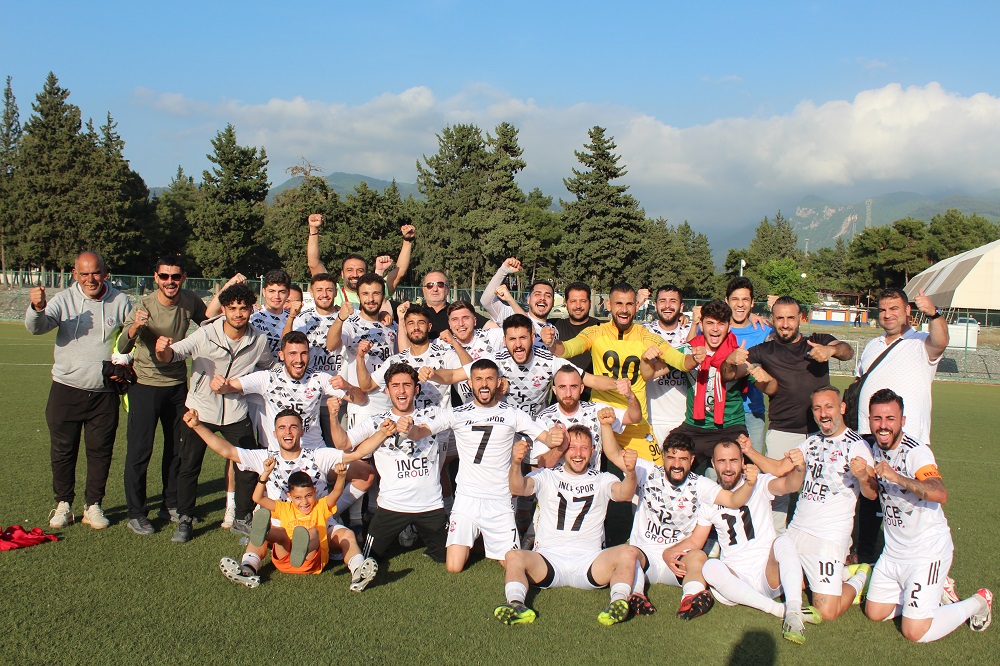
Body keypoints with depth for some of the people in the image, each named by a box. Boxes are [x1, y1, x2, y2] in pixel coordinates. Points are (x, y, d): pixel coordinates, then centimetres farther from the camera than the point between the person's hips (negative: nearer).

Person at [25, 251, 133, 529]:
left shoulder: (120, 302, 0)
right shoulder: (64, 300, -3)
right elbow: (36, 328, -16)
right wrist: (37, 308, -38)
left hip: (104, 392, 0)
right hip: (66, 389, 0)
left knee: (100, 451, 8)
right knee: (62, 451, 8)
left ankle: (93, 505, 22)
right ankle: (63, 504, 24)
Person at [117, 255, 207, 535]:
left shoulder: (190, 301, -7)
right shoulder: (143, 306, -19)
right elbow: (122, 349, -31)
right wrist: (134, 328, -50)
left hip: (177, 385, 5)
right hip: (146, 385, -4)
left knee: (178, 447, 13)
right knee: (139, 450, -2)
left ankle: (172, 505, 27)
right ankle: (135, 514, 10)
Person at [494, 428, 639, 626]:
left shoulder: (602, 480, 14)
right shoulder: (546, 477, 12)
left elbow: (624, 494, -8)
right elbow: (517, 489, -7)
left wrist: (630, 472, -31)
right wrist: (516, 464, -30)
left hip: (589, 562, 1)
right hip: (549, 560, 0)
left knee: (629, 553, -26)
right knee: (514, 556, -30)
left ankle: (619, 602, -35)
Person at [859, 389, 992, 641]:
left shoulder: (916, 452, -21)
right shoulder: (877, 449, 2)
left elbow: (940, 494, -41)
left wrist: (897, 477, -49)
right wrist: (864, 476, 5)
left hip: (927, 551, -7)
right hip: (893, 551, 8)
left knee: (915, 632, -9)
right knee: (874, 613, 10)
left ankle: (978, 602, 14)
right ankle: (934, 589, 27)